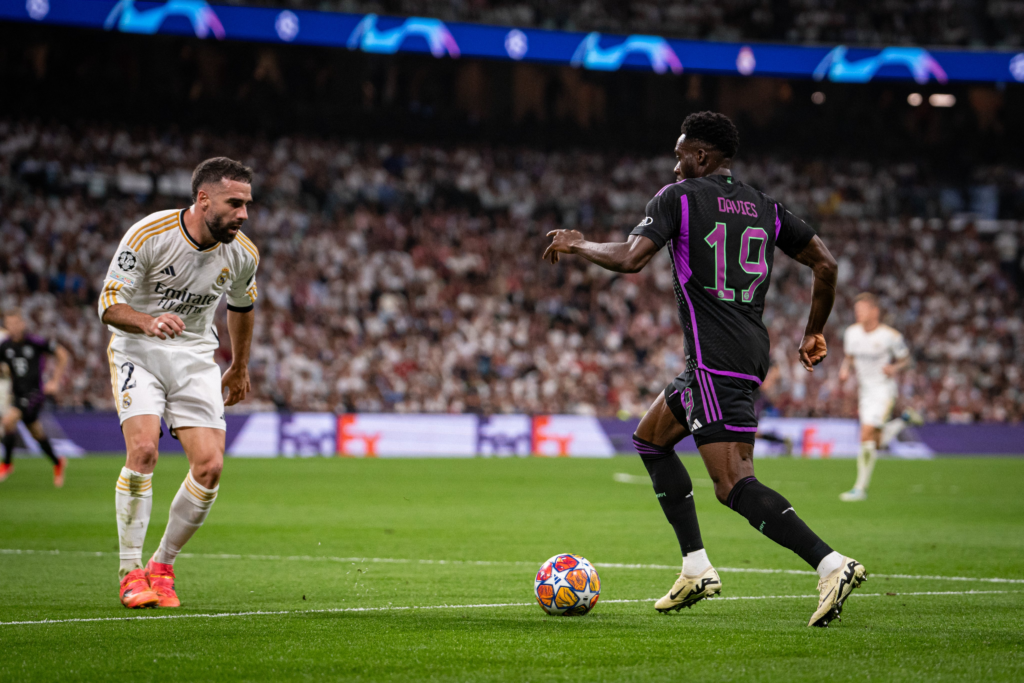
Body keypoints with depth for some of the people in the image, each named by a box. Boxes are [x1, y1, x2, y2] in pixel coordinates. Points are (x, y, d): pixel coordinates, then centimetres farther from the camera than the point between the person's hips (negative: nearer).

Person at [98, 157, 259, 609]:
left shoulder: (243, 255, -6)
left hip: (196, 357, 4)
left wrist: (239, 368, 25)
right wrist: (148, 322, -36)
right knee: (143, 450, -23)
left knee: (210, 467, -11)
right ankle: (130, 572, -10)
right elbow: (109, 304, -16)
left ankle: (163, 566, 9)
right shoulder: (147, 234, -19)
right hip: (138, 351, -4)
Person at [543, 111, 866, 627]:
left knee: (733, 484, -14)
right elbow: (825, 264, 14)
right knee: (650, 438, 23)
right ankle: (696, 570, 19)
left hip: (715, 360, -9)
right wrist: (814, 332, 26)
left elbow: (630, 259, -15)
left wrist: (575, 245, 2)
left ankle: (832, 565, -30)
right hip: (752, 349, 9)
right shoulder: (765, 207, 15)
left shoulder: (678, 197, -3)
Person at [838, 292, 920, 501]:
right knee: (877, 442, 11)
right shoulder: (852, 332, -1)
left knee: (867, 436, -17)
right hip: (865, 390, 6)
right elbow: (849, 356, 13)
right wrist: (845, 369, -8)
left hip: (884, 390, -6)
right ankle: (905, 419, 40)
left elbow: (905, 357, -1)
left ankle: (860, 488, -10)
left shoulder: (891, 336, -15)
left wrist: (895, 368, -22)